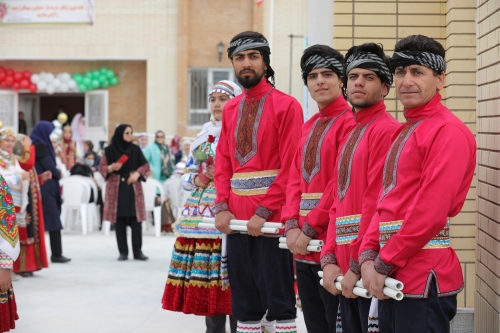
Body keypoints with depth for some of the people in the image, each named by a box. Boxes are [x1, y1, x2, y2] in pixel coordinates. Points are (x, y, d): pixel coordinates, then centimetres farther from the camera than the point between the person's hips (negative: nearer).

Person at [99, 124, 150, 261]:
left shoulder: (135, 149, 7)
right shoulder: (109, 150, 2)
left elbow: (145, 166, 8)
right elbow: (101, 167, 2)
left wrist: (137, 174, -10)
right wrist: (111, 168, -18)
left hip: (133, 188, 1)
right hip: (116, 189, -1)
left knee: (135, 220, -4)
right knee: (119, 221, -1)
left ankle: (138, 251, 1)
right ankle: (123, 252, 6)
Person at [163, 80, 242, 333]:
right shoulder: (203, 135, 17)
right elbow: (186, 175, 20)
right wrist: (196, 180, -1)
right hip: (200, 218, 7)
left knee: (230, 283, -8)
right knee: (205, 283, 8)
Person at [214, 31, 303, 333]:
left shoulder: (286, 105, -6)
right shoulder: (231, 109, 14)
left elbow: (291, 167, -12)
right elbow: (223, 162, 15)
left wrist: (264, 211, -16)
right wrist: (222, 206, 1)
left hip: (271, 218, -6)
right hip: (236, 218, 6)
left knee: (278, 295, -2)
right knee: (244, 297, 11)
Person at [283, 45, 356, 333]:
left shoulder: (350, 123, -10)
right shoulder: (309, 126, 16)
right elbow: (296, 179, 11)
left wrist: (311, 229, -15)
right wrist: (292, 226, -3)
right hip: (303, 245, 8)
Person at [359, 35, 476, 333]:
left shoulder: (448, 131, -13)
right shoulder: (404, 132, 17)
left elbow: (431, 211, -20)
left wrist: (385, 264, -14)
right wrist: (369, 257, 2)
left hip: (424, 278, -9)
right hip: (392, 279, 9)